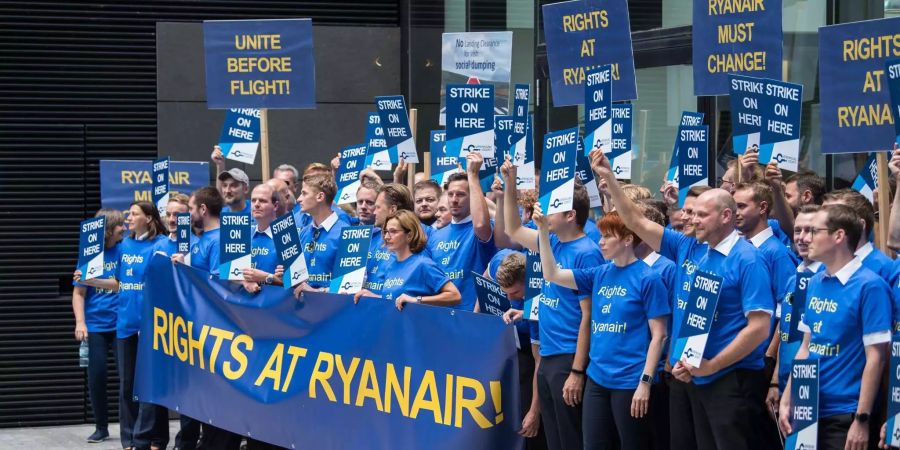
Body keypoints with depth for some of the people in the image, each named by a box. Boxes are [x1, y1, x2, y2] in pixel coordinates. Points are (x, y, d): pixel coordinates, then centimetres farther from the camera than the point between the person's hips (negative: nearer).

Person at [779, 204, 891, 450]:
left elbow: (875, 357, -15)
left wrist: (862, 419, -17)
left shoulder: (869, 285, -13)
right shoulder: (815, 283, 8)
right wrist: (787, 400, 10)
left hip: (845, 416, -7)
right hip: (810, 410, 7)